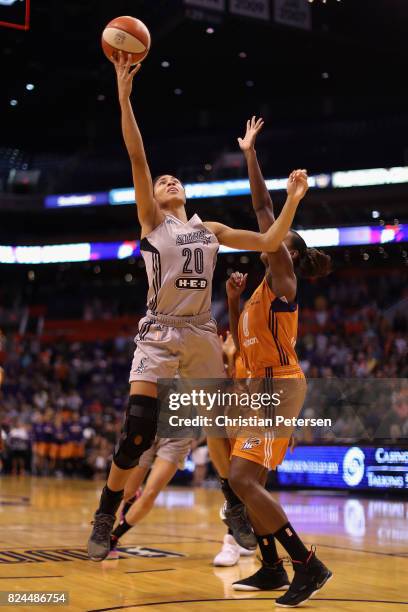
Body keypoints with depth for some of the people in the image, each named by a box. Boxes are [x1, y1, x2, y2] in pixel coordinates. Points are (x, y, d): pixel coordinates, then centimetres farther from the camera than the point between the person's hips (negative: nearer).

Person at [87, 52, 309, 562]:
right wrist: (124, 95, -12)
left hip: (202, 334, 4)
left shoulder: (210, 229, 17)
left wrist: (292, 201, 7)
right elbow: (138, 158, -5)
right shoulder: (151, 218, 5)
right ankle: (104, 520, 1)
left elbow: (269, 242, 16)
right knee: (137, 431, -13)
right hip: (160, 333, -4)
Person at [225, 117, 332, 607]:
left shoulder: (281, 279, -5)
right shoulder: (263, 292, 20)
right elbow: (241, 345, 22)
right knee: (249, 480, 12)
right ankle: (272, 568, 21)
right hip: (264, 387, 10)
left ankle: (308, 565, -15)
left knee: (243, 479, -17)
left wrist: (249, 154, -8)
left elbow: (265, 211, -12)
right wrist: (233, 300, 13)